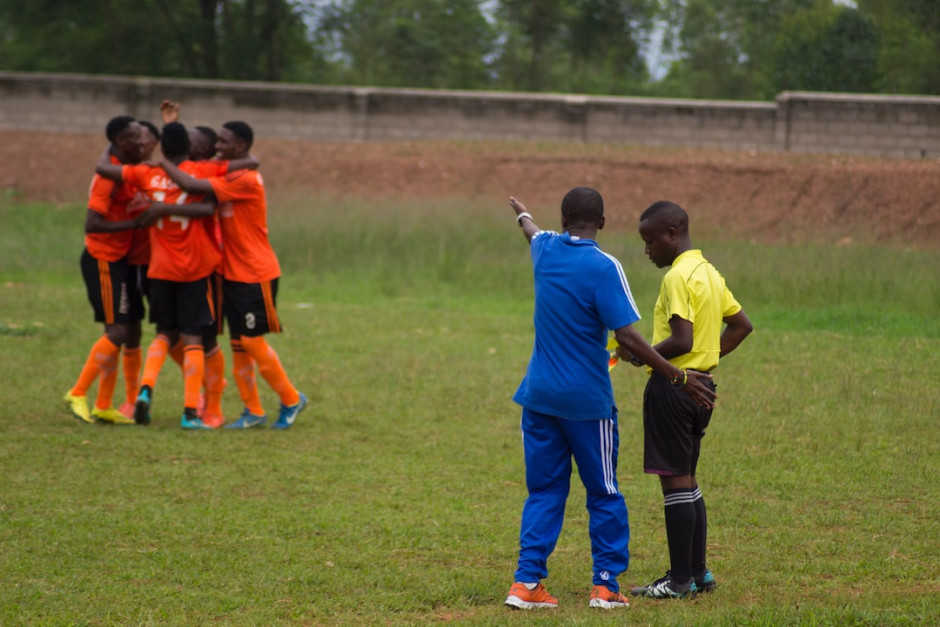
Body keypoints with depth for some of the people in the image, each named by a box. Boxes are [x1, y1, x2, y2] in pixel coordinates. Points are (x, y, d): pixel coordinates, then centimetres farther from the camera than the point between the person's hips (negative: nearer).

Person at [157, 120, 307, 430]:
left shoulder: (246, 180, -21)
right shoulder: (228, 177, 10)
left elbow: (193, 186, -27)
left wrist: (163, 163, -14)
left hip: (256, 276, -9)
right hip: (233, 273, 9)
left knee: (252, 340, -4)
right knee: (238, 342, 8)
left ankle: (291, 399, 11)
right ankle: (253, 411, 14)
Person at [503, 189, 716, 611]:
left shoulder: (546, 250, 3)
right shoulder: (603, 267, -14)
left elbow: (532, 232, 30)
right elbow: (627, 336, -18)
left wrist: (523, 216, 54)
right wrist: (678, 377, -12)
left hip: (540, 395, 5)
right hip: (588, 400, -5)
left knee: (544, 491, 10)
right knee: (603, 493, 8)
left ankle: (527, 581, 4)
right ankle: (606, 585, 8)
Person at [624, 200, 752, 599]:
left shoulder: (678, 278, -17)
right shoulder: (708, 272, 12)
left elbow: (681, 341, -24)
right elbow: (741, 324, 19)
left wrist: (642, 355, -11)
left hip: (673, 385, -9)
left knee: (675, 480, -5)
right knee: (686, 478, 16)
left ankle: (680, 580, -2)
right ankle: (698, 571, 19)